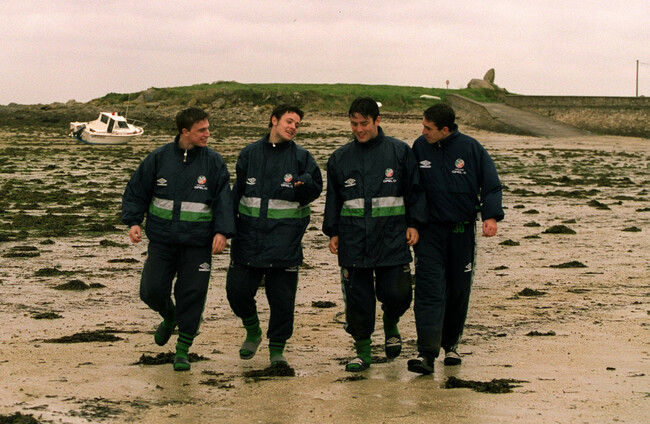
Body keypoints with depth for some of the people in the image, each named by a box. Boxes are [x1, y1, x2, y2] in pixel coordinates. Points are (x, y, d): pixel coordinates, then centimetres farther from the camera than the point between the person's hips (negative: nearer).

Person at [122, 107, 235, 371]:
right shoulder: (159, 158, 1)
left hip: (197, 243, -1)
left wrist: (222, 231, -17)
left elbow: (223, 199, -4)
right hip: (161, 240, 1)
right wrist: (133, 221, -4)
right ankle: (169, 317, 33)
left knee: (192, 294, -1)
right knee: (151, 290, -2)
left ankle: (182, 350, 13)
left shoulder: (214, 162, 0)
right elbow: (137, 191, 8)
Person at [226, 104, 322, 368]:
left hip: (285, 240, -2)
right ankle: (253, 331, 27)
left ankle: (277, 348, 14)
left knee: (282, 297, 0)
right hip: (248, 237, 2)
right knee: (237, 289, 1)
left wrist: (305, 185, -19)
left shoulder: (301, 157, 2)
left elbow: (316, 188, 4)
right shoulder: (250, 153, 8)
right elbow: (237, 191, 16)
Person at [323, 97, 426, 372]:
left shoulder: (400, 152, 2)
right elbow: (333, 198, 15)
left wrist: (414, 224, -2)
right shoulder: (340, 158, 8)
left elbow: (415, 191, 6)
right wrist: (333, 232, 9)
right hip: (353, 241, 2)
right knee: (358, 298, 2)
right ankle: (362, 350, 14)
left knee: (397, 294, -5)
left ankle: (390, 324, 27)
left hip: (392, 239, -2)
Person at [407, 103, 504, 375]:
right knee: (429, 290, -12)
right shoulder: (420, 147, 0)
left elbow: (491, 185, -2)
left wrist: (491, 216, -17)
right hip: (429, 231, 0)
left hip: (462, 231, 0)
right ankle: (426, 353, -19)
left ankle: (451, 345, 27)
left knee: (458, 291, 9)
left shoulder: (471, 148, -5)